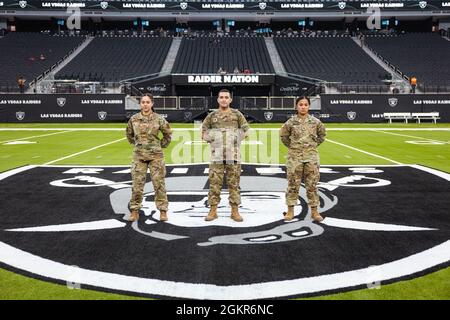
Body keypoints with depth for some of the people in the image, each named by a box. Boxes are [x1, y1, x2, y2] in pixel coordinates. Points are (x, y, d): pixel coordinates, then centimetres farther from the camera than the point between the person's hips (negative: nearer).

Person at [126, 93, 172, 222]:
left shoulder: (159, 119, -3)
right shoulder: (134, 119, 2)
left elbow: (168, 133, 9)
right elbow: (129, 134, 19)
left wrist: (161, 145, 7)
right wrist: (136, 144, 14)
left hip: (156, 155, -2)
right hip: (139, 156, 2)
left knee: (159, 183, 0)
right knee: (137, 184, 3)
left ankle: (163, 211, 9)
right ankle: (134, 210, 14)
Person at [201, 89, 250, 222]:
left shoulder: (237, 114, 6)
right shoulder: (212, 115, 8)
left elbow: (245, 130, 11)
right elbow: (204, 131, 16)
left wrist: (236, 141, 3)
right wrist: (212, 141, 4)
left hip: (234, 155, 0)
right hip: (217, 155, 1)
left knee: (234, 183, 2)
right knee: (215, 183, -1)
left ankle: (235, 211, 9)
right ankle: (213, 211, 7)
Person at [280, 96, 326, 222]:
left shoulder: (315, 122, 1)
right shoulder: (291, 122, -2)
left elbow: (322, 134, 16)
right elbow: (283, 135, 11)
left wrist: (314, 145, 10)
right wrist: (291, 146, 8)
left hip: (311, 156, 1)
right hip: (294, 157, -1)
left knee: (312, 184, 4)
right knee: (293, 184, 3)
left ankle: (314, 211, 13)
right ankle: (290, 211, 13)